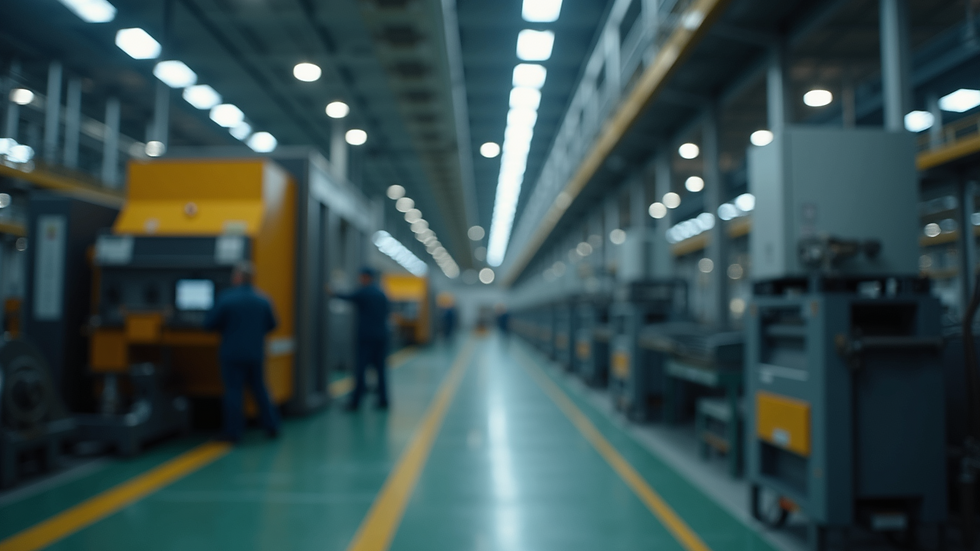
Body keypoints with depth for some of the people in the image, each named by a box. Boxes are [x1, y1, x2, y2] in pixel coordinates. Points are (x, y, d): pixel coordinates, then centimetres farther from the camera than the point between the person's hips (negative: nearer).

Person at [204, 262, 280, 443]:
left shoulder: (226, 298, -13)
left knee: (234, 391, 2)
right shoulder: (262, 300, 0)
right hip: (256, 353, 4)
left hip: (232, 353, -4)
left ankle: (234, 431, 6)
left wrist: (224, 329, 12)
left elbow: (209, 323, -8)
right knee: (259, 389, 14)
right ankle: (272, 427, 18)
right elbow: (271, 325, 9)